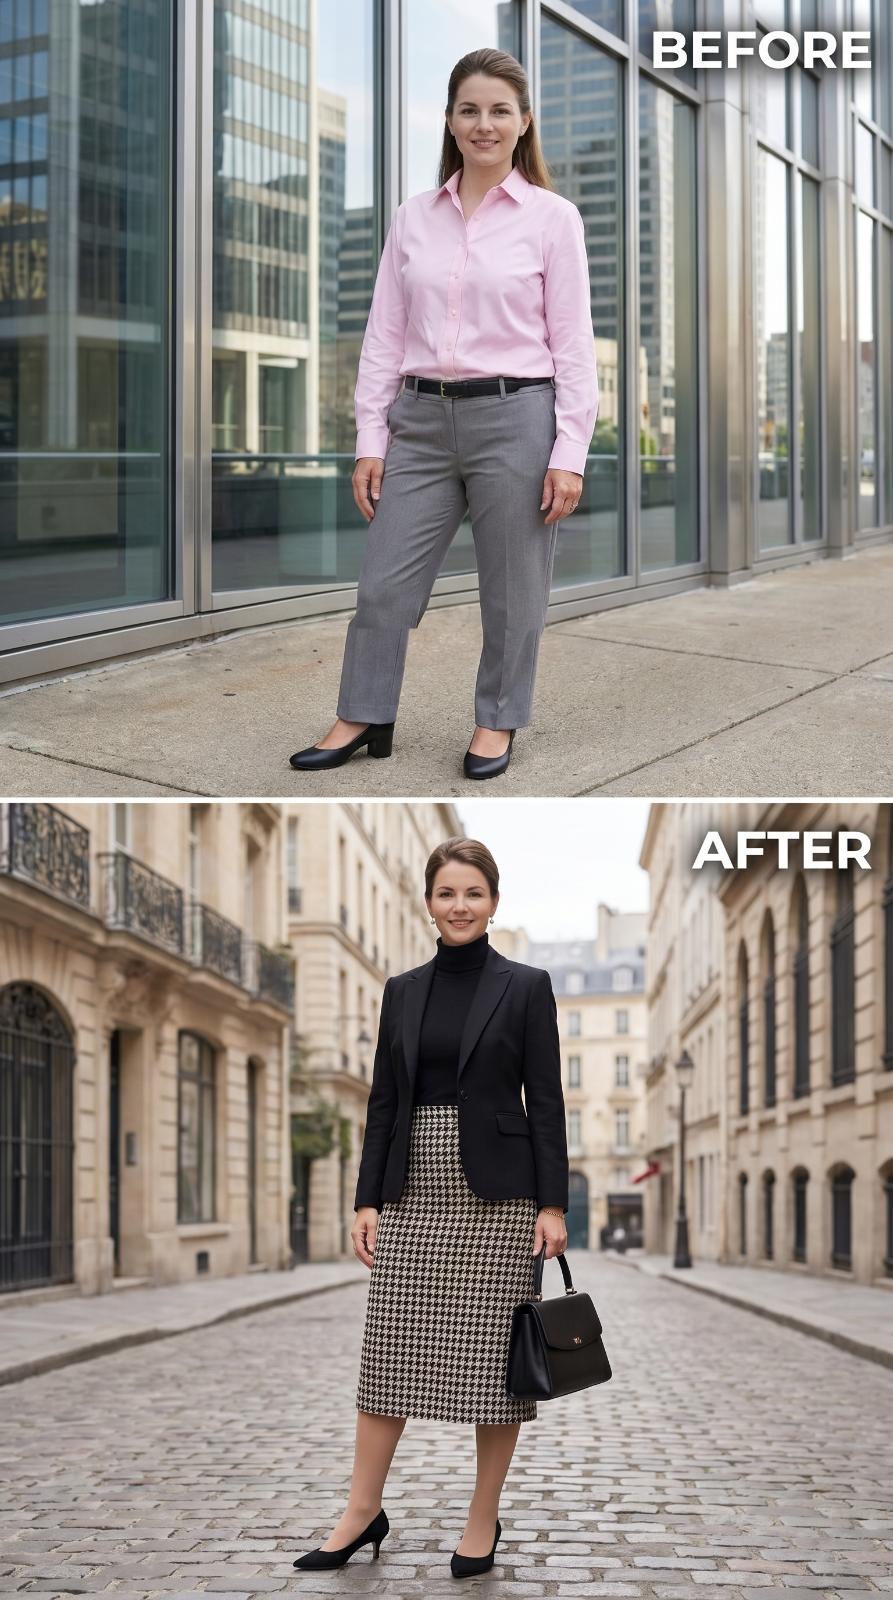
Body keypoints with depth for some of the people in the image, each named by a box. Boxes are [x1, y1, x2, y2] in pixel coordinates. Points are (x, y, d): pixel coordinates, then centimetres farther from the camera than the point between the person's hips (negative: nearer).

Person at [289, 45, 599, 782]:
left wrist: (569, 453, -11)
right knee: (384, 582, 7)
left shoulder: (552, 217, -4)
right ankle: (364, 718, 23)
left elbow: (573, 344, -6)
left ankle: (497, 724, 24)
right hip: (423, 421, 4)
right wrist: (370, 439, 2)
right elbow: (384, 336, 7)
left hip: (514, 418, -3)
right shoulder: (414, 217, 7)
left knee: (511, 592, 7)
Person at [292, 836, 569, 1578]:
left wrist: (553, 1205, -11)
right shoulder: (402, 990, 8)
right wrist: (368, 1199, 3)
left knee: (493, 1353, 1)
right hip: (412, 1191, 4)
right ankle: (363, 1511, 13)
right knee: (390, 1349, 5)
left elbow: (546, 1100, -5)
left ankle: (484, 1519, 13)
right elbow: (384, 1099, 9)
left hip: (495, 1191, -4)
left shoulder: (525, 986, -3)